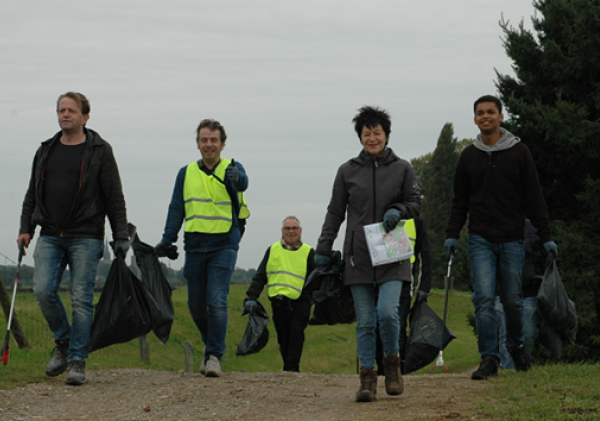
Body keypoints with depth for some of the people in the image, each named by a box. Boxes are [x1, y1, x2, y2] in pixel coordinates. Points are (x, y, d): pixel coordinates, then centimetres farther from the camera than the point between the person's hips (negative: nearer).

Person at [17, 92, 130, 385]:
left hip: (85, 237, -4)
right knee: (43, 290, -10)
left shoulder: (99, 151, 3)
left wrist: (120, 236, -5)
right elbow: (32, 193, 20)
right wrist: (25, 229, 9)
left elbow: (114, 197, 1)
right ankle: (63, 342, 13)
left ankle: (77, 361, 0)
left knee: (81, 298, -6)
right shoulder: (46, 151, 15)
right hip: (50, 236, 4)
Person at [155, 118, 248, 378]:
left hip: (224, 246, -4)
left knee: (216, 301, -15)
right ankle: (212, 345, 29)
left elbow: (242, 183, -22)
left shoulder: (232, 168, 1)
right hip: (195, 246, 4)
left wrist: (236, 179, -46)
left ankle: (215, 356, -8)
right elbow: (176, 209, 14)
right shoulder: (186, 173, 11)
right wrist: (167, 240, 2)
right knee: (196, 305, 6)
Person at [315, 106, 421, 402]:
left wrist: (398, 211, -9)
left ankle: (392, 362, 8)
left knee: (388, 312, -16)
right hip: (358, 257, 1)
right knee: (365, 321, 0)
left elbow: (416, 203, 12)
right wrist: (323, 249, 8)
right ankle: (367, 377, 7)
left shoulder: (402, 169, 6)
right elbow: (335, 212, 11)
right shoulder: (347, 171, 7)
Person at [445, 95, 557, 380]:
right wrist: (452, 234, 3)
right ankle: (488, 359, -8)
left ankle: (516, 346, 29)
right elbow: (460, 201, 13)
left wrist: (545, 236, 1)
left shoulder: (518, 152, 3)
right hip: (481, 241, 1)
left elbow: (534, 197, 4)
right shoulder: (469, 156, 7)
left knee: (513, 300, 5)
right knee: (484, 298, -11)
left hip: (512, 239, -1)